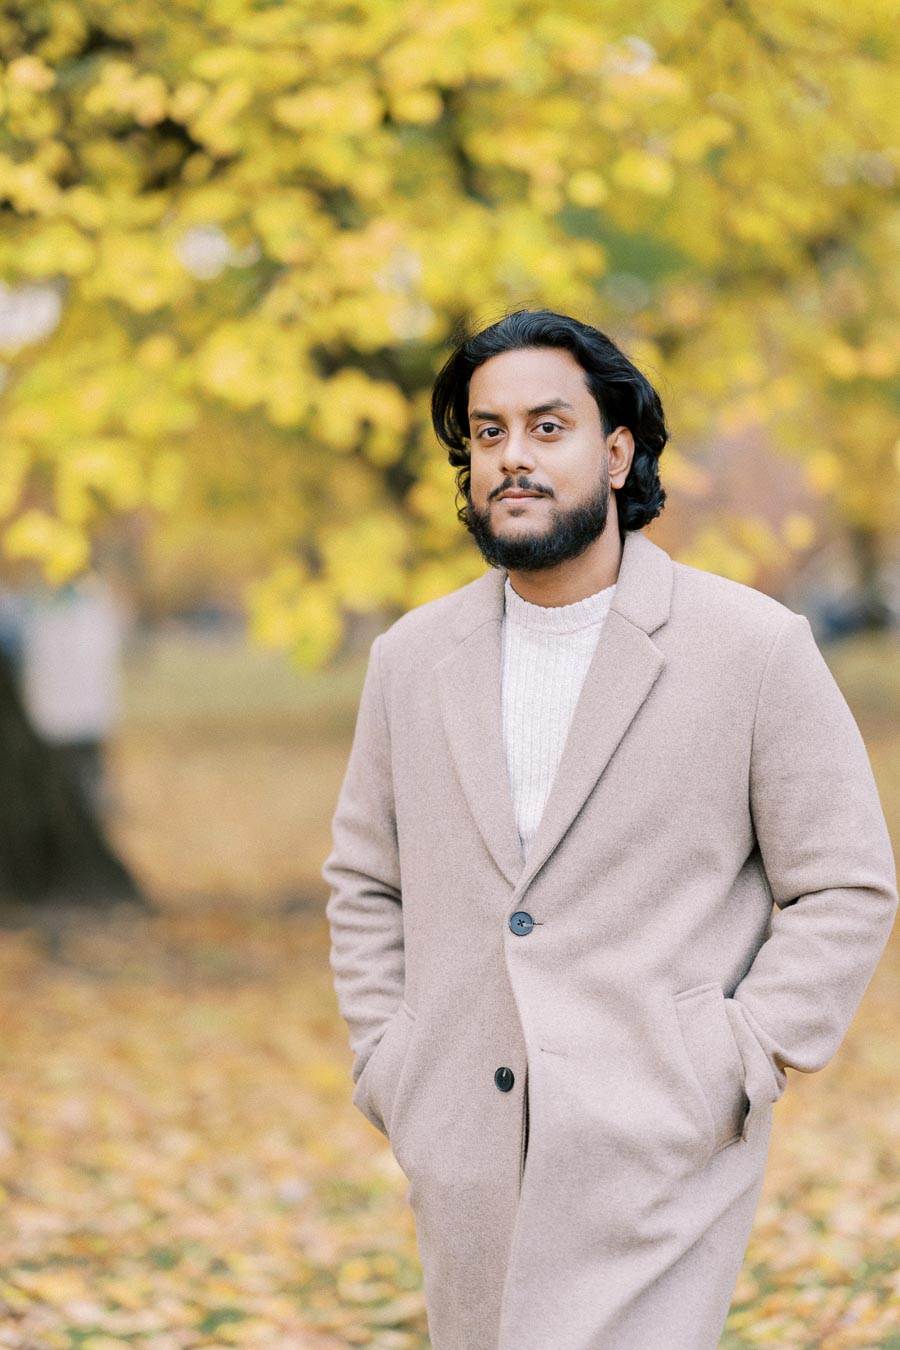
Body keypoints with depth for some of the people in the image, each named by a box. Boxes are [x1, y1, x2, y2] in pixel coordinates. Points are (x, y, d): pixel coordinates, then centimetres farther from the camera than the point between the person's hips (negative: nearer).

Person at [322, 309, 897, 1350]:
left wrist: (728, 1080, -9)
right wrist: (387, 1070, 6)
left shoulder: (753, 648, -6)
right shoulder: (413, 658, 7)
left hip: (656, 1160, -5)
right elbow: (365, 884, 17)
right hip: (468, 1165, 5)